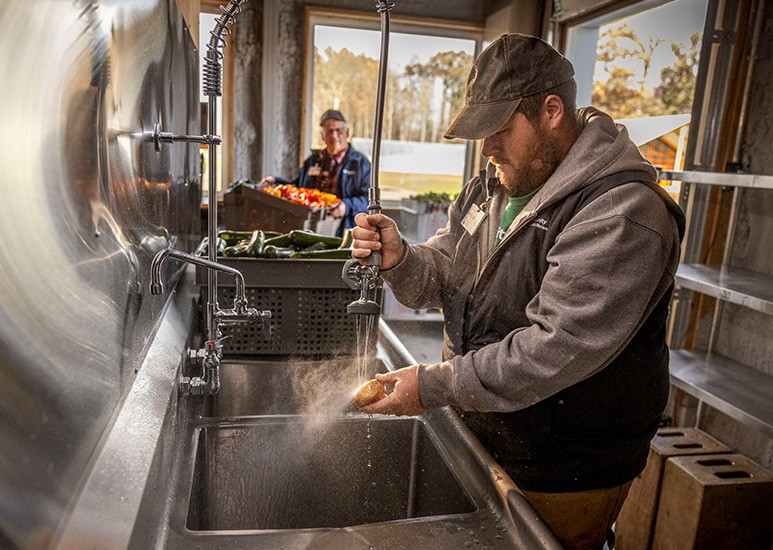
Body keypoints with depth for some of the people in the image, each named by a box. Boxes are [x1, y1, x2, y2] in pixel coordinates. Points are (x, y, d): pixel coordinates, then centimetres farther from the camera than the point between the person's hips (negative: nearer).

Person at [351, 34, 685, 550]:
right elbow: (442, 275, 5)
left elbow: (557, 349, -30)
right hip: (481, 438, 7)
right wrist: (400, 259, -17)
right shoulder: (494, 185, 3)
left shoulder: (623, 213, -24)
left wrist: (434, 386, -27)